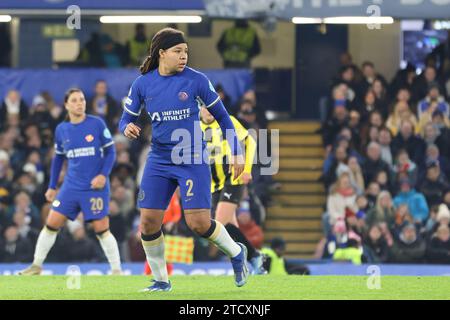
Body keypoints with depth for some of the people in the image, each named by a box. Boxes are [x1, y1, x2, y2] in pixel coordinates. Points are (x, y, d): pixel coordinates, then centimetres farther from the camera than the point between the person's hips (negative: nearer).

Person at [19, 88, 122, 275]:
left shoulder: (97, 124, -6)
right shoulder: (61, 130, 5)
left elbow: (110, 151, -1)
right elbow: (58, 158, 17)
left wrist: (104, 175, -15)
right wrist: (52, 186, 15)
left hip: (95, 186, -4)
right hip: (71, 187, 4)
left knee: (101, 229, -7)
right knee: (52, 224, 0)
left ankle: (117, 270, 4)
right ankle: (36, 265, 11)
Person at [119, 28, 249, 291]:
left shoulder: (196, 80, -7)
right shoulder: (143, 84, 0)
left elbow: (222, 116, 3)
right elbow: (126, 119, 8)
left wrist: (236, 152, 3)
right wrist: (128, 128, -17)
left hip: (193, 160, -3)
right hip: (159, 160, 3)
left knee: (199, 223, -11)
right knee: (148, 222, -6)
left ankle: (236, 252, 18)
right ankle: (161, 280, 13)